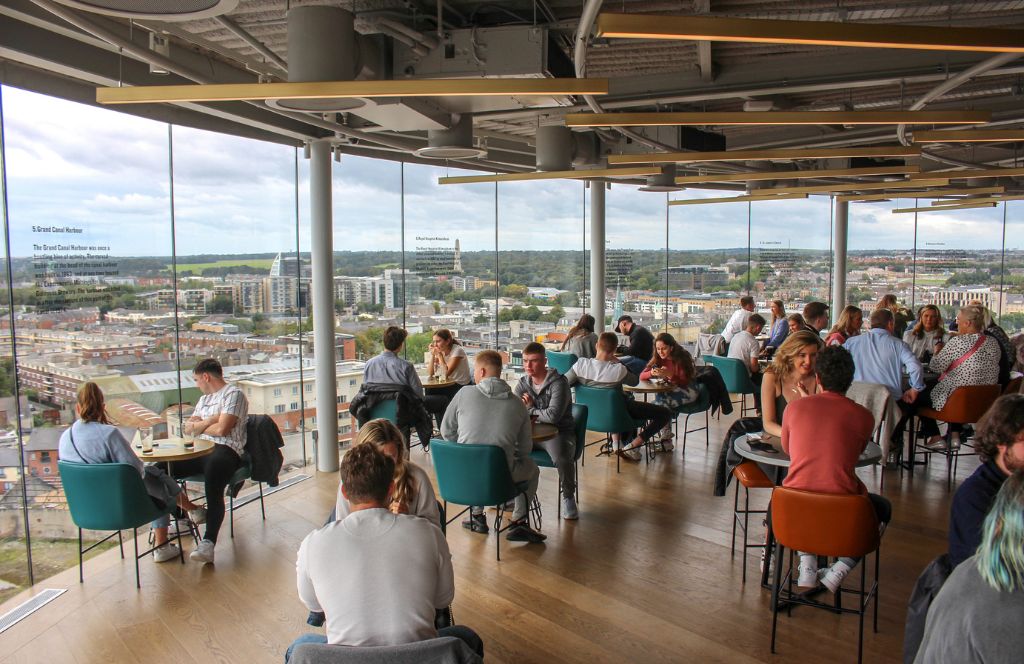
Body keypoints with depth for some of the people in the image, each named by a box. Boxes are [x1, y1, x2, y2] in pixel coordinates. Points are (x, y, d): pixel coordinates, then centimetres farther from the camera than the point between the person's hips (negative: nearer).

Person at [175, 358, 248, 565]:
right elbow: (188, 428, 19)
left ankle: (208, 543, -41)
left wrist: (199, 426, 7)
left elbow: (222, 429, -11)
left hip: (225, 450, -8)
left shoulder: (233, 394, 1)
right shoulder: (204, 399, 29)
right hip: (199, 451, 9)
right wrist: (209, 420, 1)